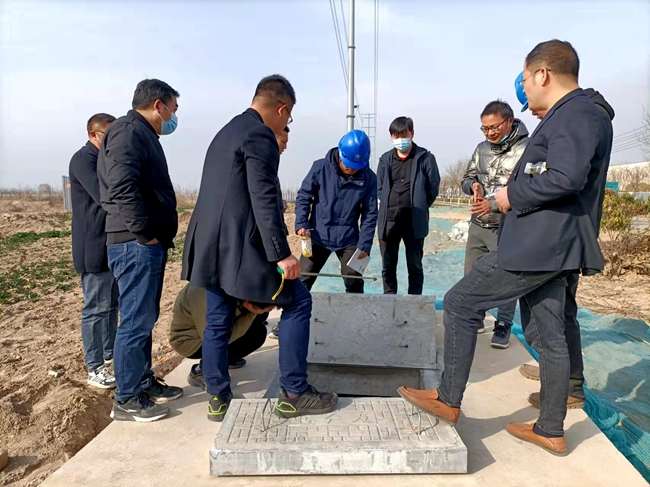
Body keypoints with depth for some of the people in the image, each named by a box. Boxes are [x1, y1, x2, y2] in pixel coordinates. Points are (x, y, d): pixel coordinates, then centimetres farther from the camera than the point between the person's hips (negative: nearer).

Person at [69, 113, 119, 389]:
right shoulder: (83, 159, -13)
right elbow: (105, 197, -26)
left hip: (112, 245, 9)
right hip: (95, 248, -9)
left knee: (111, 304, 16)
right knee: (96, 308, -3)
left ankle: (110, 355, 29)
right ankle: (95, 370, 7)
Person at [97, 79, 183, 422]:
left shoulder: (142, 135, 22)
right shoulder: (129, 131, -10)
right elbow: (122, 186, -23)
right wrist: (145, 234, -19)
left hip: (149, 244, 10)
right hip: (136, 244, -10)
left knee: (144, 318, 16)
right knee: (135, 321, -4)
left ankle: (145, 382, 29)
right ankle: (127, 400, 8)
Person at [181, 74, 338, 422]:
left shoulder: (226, 132, 19)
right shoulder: (260, 135, -10)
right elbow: (264, 198, -20)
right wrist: (281, 253, -20)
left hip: (212, 247, 10)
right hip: (239, 247, -10)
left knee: (217, 320, 15)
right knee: (297, 302, 1)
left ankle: (218, 399, 25)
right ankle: (294, 394, 6)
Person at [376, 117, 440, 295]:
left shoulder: (425, 158, -3)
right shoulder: (385, 159, 6)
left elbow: (433, 188, 1)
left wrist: (419, 208, 5)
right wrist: (389, 206, 6)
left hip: (414, 221, -3)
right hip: (388, 220, 3)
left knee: (415, 266, 8)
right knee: (388, 266, 10)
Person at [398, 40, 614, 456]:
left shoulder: (574, 114, -13)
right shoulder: (578, 115, 19)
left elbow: (566, 177, -28)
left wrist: (513, 195, -14)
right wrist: (516, 194, 10)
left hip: (537, 247, -11)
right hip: (550, 247, 11)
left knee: (460, 305, -3)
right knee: (546, 335, 14)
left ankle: (448, 401, 9)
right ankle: (551, 431, 26)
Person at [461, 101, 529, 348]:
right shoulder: (482, 148, 8)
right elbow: (467, 179, 14)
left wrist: (494, 204, -24)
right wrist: (474, 186, -10)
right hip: (477, 225, 6)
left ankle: (503, 326, 18)